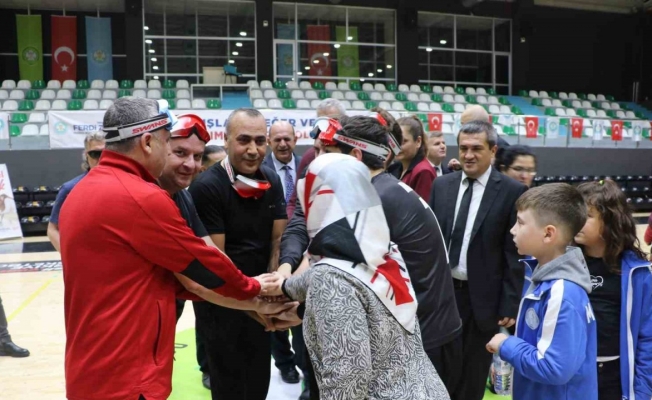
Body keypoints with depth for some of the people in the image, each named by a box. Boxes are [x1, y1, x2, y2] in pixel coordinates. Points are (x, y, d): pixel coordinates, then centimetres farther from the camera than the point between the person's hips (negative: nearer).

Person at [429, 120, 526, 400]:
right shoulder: (442, 185, 2)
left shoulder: (512, 191, -9)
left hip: (482, 297, -3)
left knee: (473, 375, 15)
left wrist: (510, 305, -9)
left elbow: (515, 253, -9)